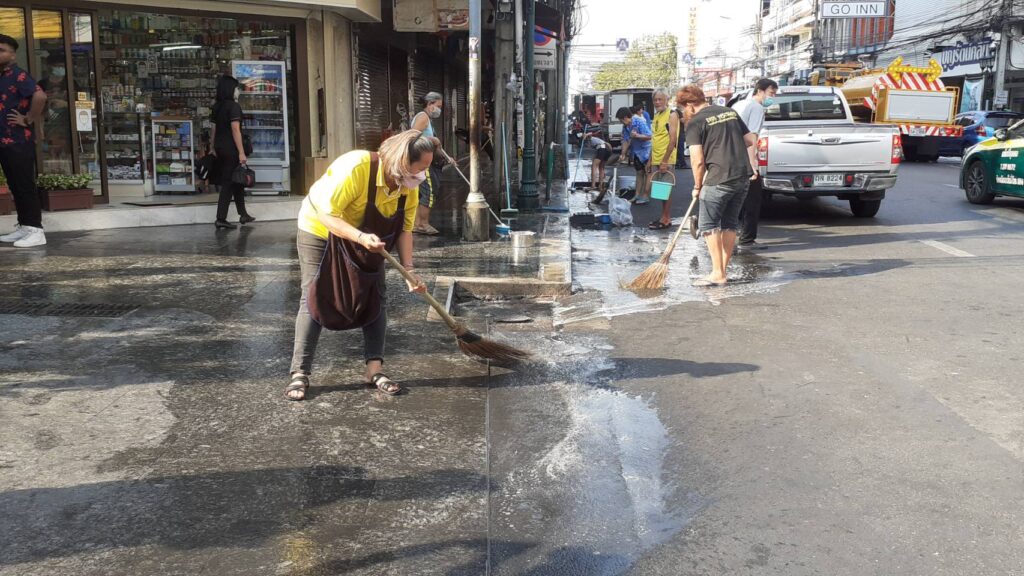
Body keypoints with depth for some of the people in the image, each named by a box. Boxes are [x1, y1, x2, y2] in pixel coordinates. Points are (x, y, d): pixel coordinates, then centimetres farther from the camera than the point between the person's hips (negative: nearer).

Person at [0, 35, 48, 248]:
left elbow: (40, 96, -28)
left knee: (25, 186, -7)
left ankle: (36, 231, -4)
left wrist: (28, 120, -19)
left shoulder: (18, 76, -11)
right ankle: (23, 227, 20)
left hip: (19, 142, -9)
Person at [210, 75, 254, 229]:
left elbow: (214, 129, 14)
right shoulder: (233, 106, -12)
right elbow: (235, 130, -18)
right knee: (228, 183, -4)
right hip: (231, 149, -8)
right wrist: (241, 153, -18)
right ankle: (221, 218, -5)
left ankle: (243, 214, 24)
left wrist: (214, 149, 20)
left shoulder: (217, 107, 12)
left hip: (220, 147, 8)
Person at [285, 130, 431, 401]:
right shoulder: (356, 167, -36)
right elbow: (327, 215, -34)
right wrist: (361, 237, -48)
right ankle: (300, 374, -1)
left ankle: (374, 370, 5)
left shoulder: (409, 185, -16)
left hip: (367, 239, 6)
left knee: (377, 298, -1)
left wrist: (409, 271, -24)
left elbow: (404, 229, -12)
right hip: (320, 231, -6)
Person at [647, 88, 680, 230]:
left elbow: (673, 139, -16)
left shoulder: (672, 115, -9)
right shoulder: (656, 116, 15)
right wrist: (650, 160, 17)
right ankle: (664, 217, 19)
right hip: (656, 159, 8)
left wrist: (664, 160, -21)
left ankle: (666, 219, 1)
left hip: (666, 160, -8)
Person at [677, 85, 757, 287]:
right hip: (743, 176, 7)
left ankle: (718, 274, 0)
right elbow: (751, 140, 15)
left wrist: (697, 186, 2)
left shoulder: (695, 123, -5)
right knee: (730, 224, 14)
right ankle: (722, 270, 19)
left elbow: (697, 160, -10)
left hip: (719, 179, -7)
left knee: (709, 225, 3)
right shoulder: (730, 112, 15)